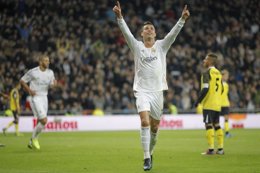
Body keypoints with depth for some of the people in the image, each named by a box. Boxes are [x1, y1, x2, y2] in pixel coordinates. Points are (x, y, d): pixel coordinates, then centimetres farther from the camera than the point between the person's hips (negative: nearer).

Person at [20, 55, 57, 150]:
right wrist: (29, 90, -14)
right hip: (35, 98, -6)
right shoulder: (33, 72, -11)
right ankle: (34, 138, 5)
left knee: (40, 122, 10)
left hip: (44, 98, 6)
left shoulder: (50, 72, 5)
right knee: (44, 121, -16)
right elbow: (22, 81, 0)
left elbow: (51, 85, 6)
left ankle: (31, 142, 25)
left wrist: (54, 84, -19)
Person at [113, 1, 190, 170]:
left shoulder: (161, 46, 5)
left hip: (158, 91, 2)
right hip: (142, 91, -2)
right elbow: (126, 32, -10)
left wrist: (183, 19, -22)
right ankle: (146, 158, -18)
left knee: (154, 126, 9)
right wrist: (119, 17, -25)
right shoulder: (137, 46, 3)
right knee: (145, 122, -20)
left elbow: (173, 33, -8)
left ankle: (150, 153, 32)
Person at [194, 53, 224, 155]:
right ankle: (220, 148, 10)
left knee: (209, 125, -6)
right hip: (217, 104, 8)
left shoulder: (207, 73, -11)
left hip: (209, 104, -8)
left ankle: (211, 149, -10)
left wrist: (198, 101, -13)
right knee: (217, 125, 12)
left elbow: (205, 89, -19)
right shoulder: (218, 73, 13)